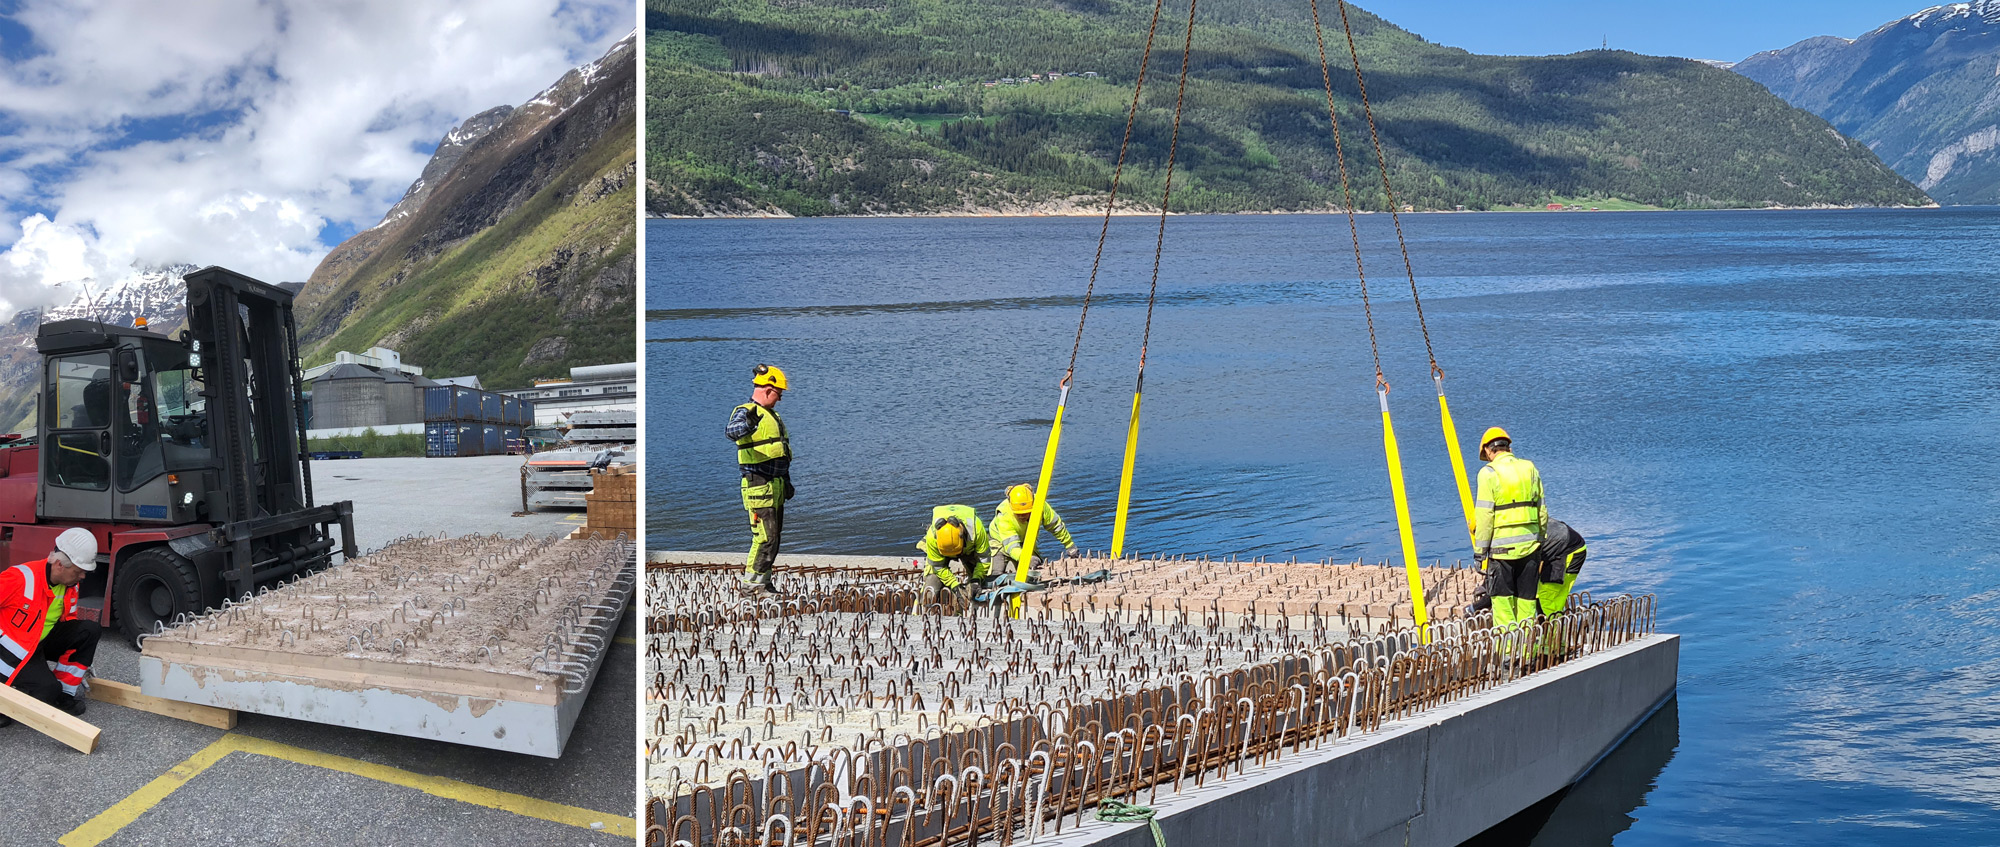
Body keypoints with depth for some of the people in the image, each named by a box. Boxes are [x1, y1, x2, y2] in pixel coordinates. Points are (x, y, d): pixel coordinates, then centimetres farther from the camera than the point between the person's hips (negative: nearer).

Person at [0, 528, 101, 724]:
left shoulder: (70, 586, 0)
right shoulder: (22, 578, -25)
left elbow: (68, 623, 14)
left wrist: (80, 657, 12)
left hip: (42, 644, 8)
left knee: (90, 630, -9)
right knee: (47, 691, -28)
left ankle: (65, 692, 0)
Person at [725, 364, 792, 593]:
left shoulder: (772, 415, 20)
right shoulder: (745, 412, -10)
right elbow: (731, 431, -33)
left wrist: (786, 481, 27)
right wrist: (747, 424, -55)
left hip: (776, 486, 9)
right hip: (759, 486, -9)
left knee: (774, 536, 13)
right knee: (765, 537, -10)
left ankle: (764, 580, 22)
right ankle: (752, 582, -3)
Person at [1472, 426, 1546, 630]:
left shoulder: (1489, 473, -8)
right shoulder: (1530, 468, 8)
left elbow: (1484, 516, -11)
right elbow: (1541, 510, 11)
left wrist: (1480, 550, -6)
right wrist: (1541, 540, 20)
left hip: (1501, 546, -5)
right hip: (1530, 544, 5)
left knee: (1502, 599, 2)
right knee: (1527, 598, 11)